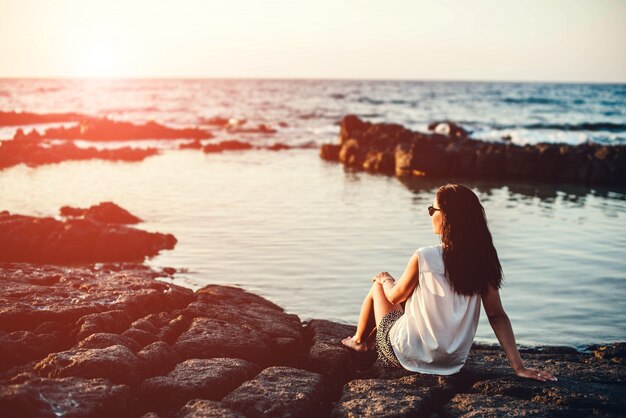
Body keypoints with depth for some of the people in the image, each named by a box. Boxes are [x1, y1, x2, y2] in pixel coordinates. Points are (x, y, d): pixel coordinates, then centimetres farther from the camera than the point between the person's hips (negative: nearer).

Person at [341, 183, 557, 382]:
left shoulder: (424, 258, -22)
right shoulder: (482, 261, -11)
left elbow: (395, 297, -6)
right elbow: (497, 316, -11)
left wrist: (385, 279, 17)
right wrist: (519, 366, -6)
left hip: (410, 357, -5)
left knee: (378, 286, 20)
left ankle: (359, 340, 45)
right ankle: (362, 340, 50)